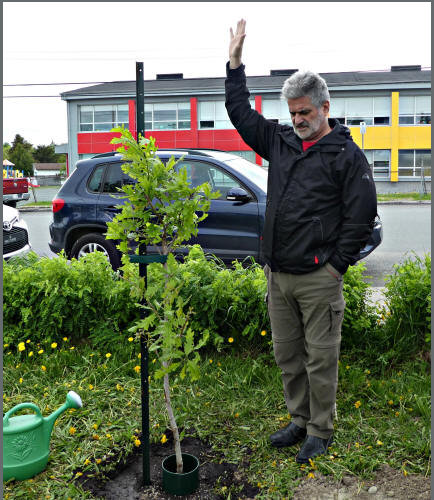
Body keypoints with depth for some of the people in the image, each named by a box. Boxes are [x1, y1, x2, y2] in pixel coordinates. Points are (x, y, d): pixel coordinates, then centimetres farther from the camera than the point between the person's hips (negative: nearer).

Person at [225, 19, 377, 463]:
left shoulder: (346, 154, -4)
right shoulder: (280, 142, 12)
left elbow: (362, 215, -7)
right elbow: (240, 113, 19)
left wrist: (337, 263, -9)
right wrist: (235, 62, 16)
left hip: (318, 279, -6)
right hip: (277, 275, 6)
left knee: (320, 359, 5)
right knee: (287, 356, 15)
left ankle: (320, 432, 22)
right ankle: (300, 420, 32)